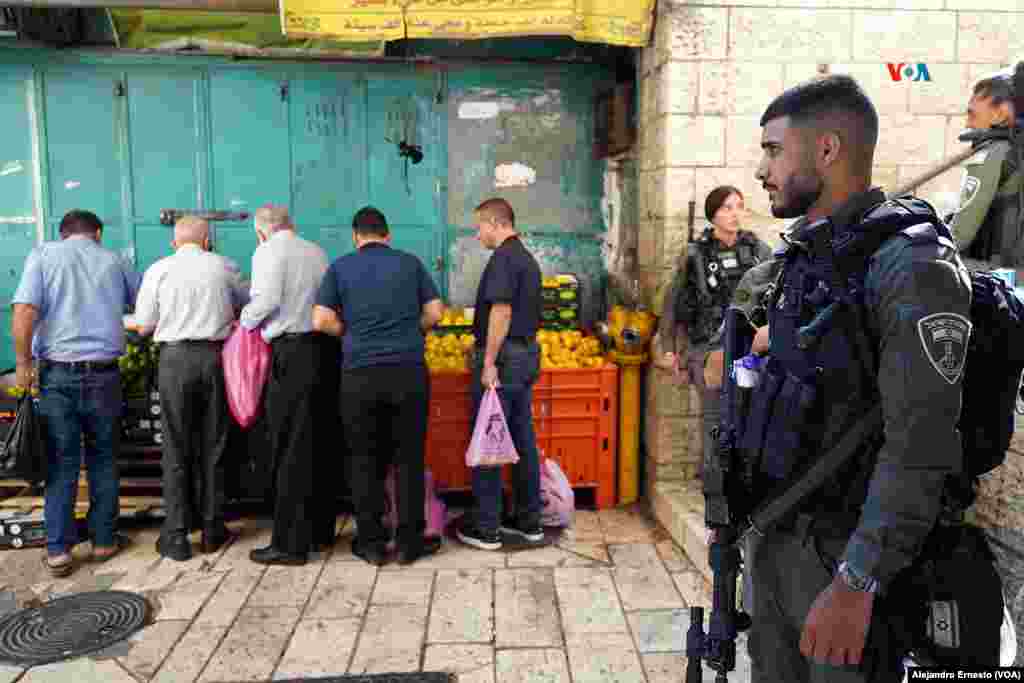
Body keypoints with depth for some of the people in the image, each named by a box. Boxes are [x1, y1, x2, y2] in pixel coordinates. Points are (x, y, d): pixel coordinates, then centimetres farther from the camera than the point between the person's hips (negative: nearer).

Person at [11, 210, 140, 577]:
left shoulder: (43, 254, 3)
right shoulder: (113, 261, 9)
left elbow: (24, 312, -9)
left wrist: (23, 364, -2)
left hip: (58, 373, -1)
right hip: (103, 374, 1)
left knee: (61, 463, 5)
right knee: (103, 459, 12)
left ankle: (58, 550, 9)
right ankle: (104, 540, 19)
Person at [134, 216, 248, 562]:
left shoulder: (158, 270, 2)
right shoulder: (224, 266, 5)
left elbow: (144, 327, 4)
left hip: (176, 358, -1)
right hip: (215, 355, 1)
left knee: (177, 449, 6)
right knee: (213, 445, 10)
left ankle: (176, 536, 9)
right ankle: (213, 529, 18)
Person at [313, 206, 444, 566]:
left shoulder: (340, 267, 5)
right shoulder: (410, 263, 7)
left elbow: (322, 321, -2)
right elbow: (434, 312, 5)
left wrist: (353, 331, 15)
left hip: (359, 374, 0)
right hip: (409, 370, 0)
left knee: (365, 459, 10)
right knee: (408, 457, 7)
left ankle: (372, 542, 16)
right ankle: (409, 541, 13)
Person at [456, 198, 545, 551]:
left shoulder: (503, 258, -14)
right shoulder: (527, 258, 16)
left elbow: (501, 311, -22)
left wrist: (489, 362, -22)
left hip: (503, 356, -9)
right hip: (528, 353, 9)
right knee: (523, 440, 13)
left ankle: (486, 528, 6)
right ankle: (529, 521, 21)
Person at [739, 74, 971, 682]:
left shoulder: (911, 262, -16)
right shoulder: (805, 257, 9)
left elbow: (921, 447, -22)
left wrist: (856, 582, -24)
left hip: (844, 550, -7)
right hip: (776, 537, 8)